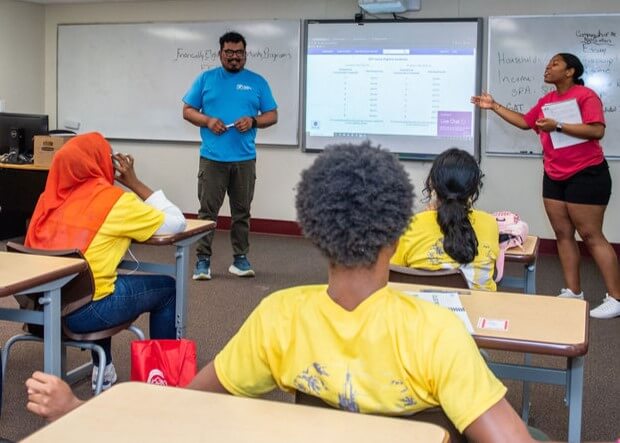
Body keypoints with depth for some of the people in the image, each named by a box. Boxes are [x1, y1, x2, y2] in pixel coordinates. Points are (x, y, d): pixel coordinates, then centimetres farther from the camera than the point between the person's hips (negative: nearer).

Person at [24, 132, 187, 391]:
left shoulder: (53, 195, 8)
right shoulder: (114, 201, -10)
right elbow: (177, 223, -4)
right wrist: (134, 183, 1)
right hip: (82, 312, -7)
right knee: (166, 288, 14)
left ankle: (102, 370, 36)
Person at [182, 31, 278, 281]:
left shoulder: (257, 82, 8)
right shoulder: (205, 79, 7)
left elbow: (272, 115, 8)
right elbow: (188, 111, 8)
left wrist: (253, 121, -12)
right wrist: (207, 120, -11)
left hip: (245, 159, 1)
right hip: (212, 158, -1)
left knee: (241, 211, 9)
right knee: (207, 210, -1)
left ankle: (240, 258, 18)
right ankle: (203, 260, 5)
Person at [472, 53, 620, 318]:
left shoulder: (585, 95, -11)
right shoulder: (546, 101, 12)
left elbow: (597, 130, -22)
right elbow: (524, 122, 23)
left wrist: (557, 126, -25)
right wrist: (494, 106, 18)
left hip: (586, 175, -8)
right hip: (554, 177, 8)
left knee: (591, 236, -7)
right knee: (563, 234, 6)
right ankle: (573, 292, 12)